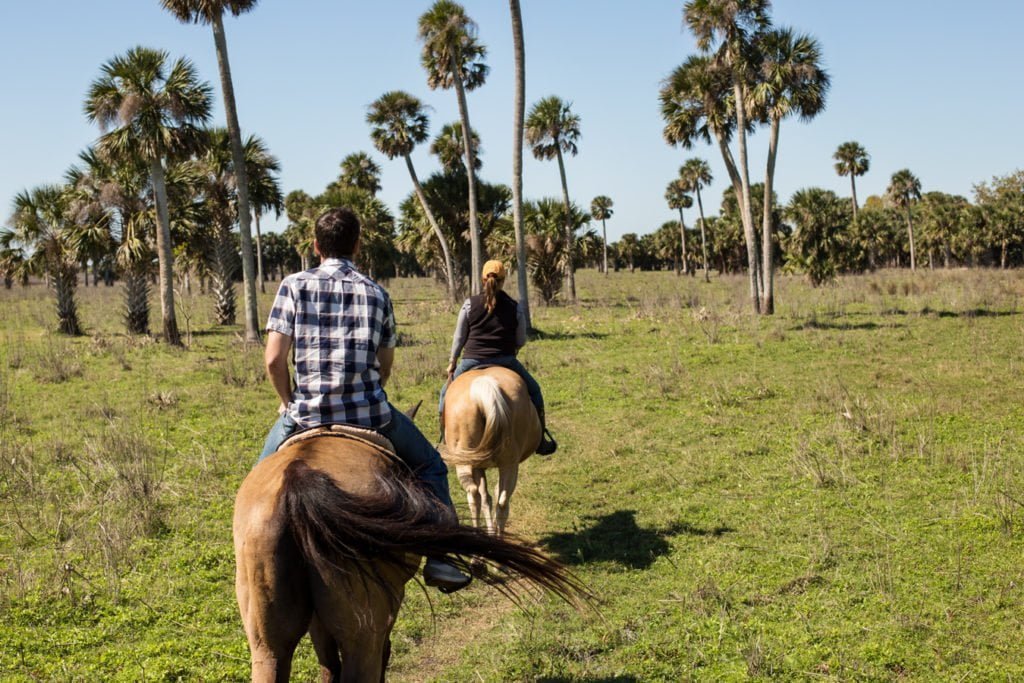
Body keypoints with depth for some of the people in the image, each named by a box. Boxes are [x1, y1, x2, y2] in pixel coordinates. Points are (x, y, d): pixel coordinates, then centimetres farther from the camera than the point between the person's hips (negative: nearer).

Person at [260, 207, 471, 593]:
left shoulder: (295, 286, -1)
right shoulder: (376, 293, 5)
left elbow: (273, 360, -6)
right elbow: (385, 365, 10)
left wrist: (289, 402, 10)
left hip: (307, 414, 0)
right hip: (370, 413, 1)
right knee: (430, 467, 23)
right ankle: (437, 558, 15)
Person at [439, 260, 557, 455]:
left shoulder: (470, 304, -1)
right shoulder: (514, 307, 0)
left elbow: (459, 338, 3)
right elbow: (521, 341, 5)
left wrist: (452, 363, 15)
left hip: (471, 362, 0)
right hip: (505, 361, 0)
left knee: (447, 392, 24)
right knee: (533, 390, 21)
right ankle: (540, 441, 19)